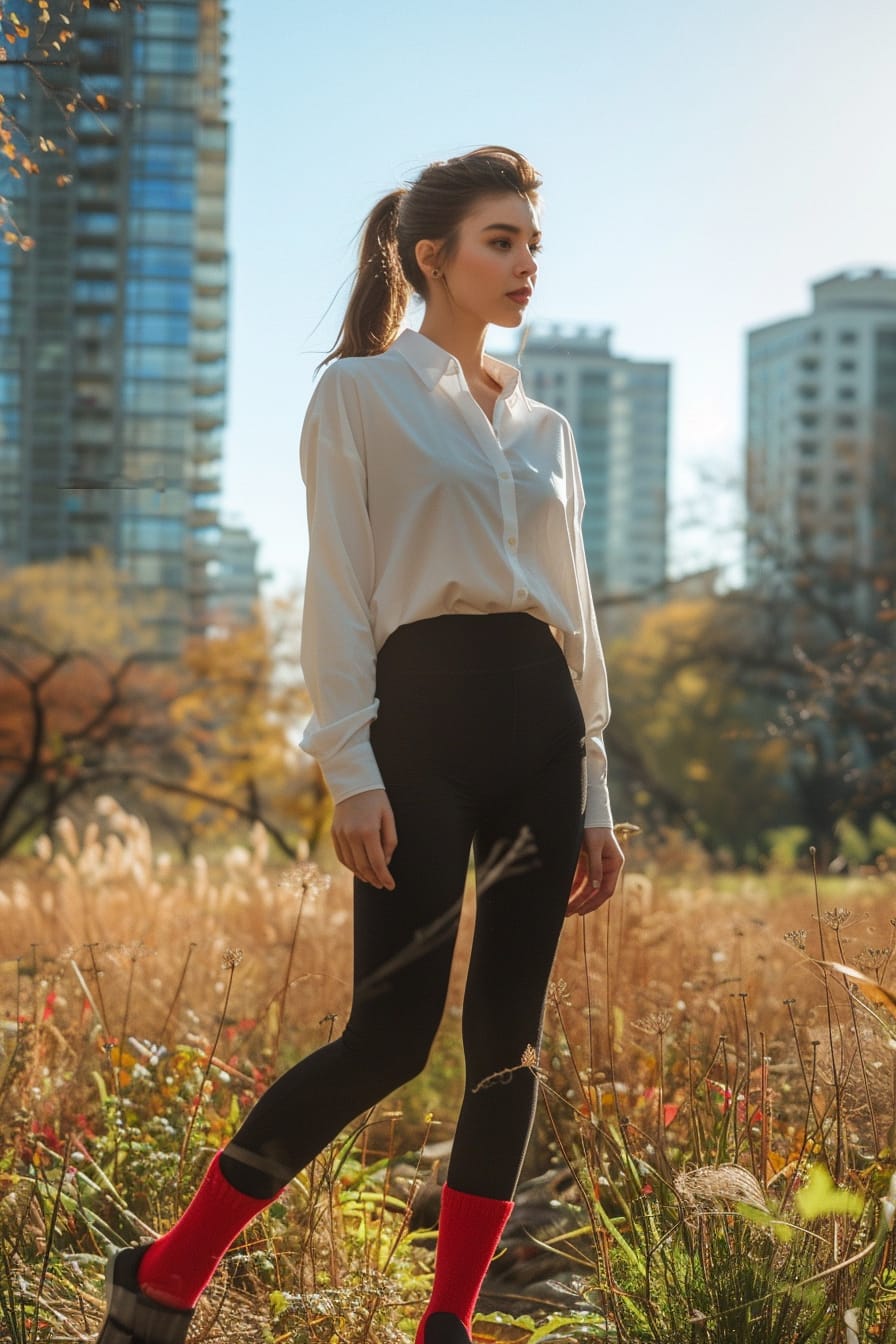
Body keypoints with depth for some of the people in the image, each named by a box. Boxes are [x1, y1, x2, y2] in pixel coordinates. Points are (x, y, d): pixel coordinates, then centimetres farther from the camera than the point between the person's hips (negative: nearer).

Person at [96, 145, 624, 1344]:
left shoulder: (545, 428, 18)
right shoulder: (360, 393, 2)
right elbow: (338, 595, -5)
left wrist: (595, 796, 13)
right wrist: (351, 773, -14)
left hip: (542, 725, 6)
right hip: (423, 714, -6)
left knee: (510, 1038, 1)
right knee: (392, 1035, -12)